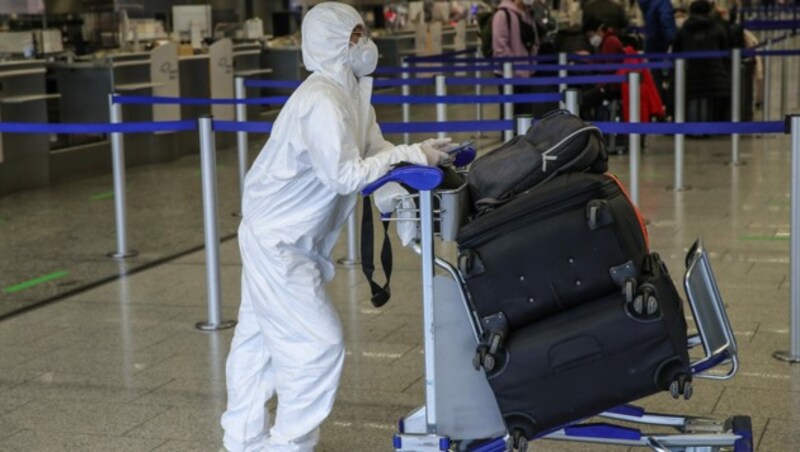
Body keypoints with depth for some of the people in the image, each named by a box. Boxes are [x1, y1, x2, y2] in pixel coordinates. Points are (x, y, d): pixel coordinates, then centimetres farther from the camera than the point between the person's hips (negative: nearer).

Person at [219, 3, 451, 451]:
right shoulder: (321, 102, -24)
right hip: (277, 240, -10)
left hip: (282, 236, 10)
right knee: (319, 343, -7)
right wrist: (412, 155, -25)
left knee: (259, 338, 18)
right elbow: (345, 175, -28)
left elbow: (373, 150, 4)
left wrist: (420, 152, -12)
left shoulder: (351, 93, 5)